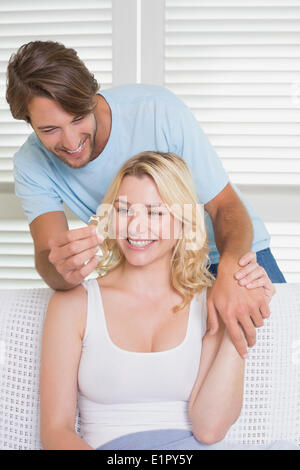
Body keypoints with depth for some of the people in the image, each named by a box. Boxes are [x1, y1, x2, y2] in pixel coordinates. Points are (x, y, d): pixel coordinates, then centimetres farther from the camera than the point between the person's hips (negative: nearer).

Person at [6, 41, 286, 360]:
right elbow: (47, 251, -28)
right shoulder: (31, 165, -18)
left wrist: (230, 271, -49)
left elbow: (227, 206, -27)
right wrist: (63, 270, -54)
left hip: (233, 250, -1)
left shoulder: (159, 111, -29)